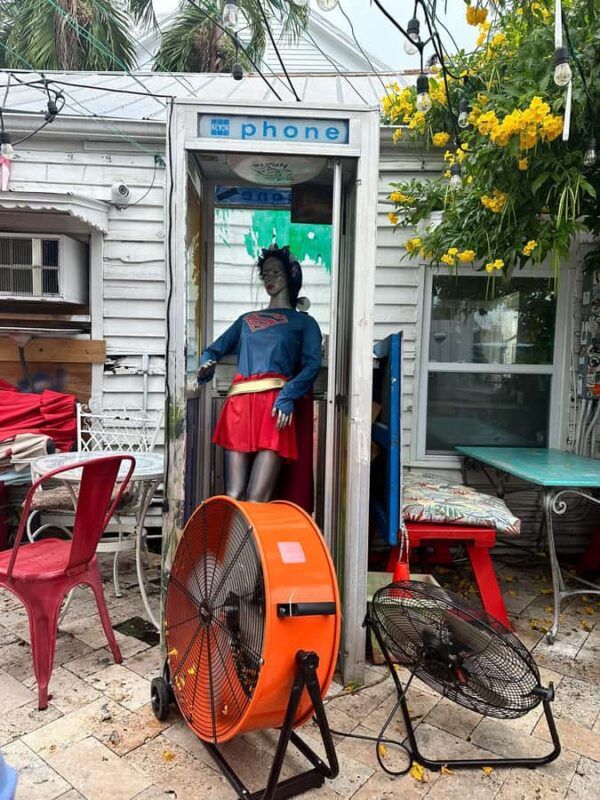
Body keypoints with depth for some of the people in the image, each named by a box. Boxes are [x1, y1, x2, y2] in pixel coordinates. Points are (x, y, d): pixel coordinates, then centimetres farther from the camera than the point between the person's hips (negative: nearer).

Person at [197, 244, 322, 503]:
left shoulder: (304, 322, 18)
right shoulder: (246, 319, 31)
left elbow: (312, 365, 2)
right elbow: (215, 348, 26)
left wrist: (287, 396, -16)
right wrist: (207, 364, 1)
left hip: (275, 403, -3)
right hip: (239, 402, 4)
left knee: (256, 501, -14)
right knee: (233, 497, -6)